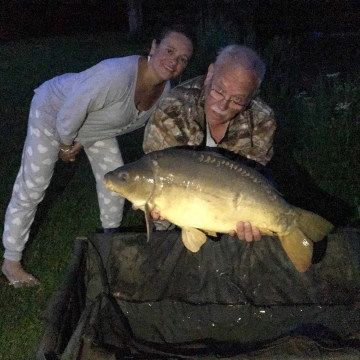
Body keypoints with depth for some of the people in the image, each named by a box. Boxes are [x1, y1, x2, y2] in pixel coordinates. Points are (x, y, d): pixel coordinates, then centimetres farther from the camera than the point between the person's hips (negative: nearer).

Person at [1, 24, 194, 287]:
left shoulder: (165, 89, -15)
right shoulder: (116, 76, -42)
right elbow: (70, 113, -32)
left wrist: (80, 143, 3)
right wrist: (66, 145, -12)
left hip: (94, 125, 7)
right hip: (53, 112, -7)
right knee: (31, 188, -3)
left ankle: (111, 236, 37)